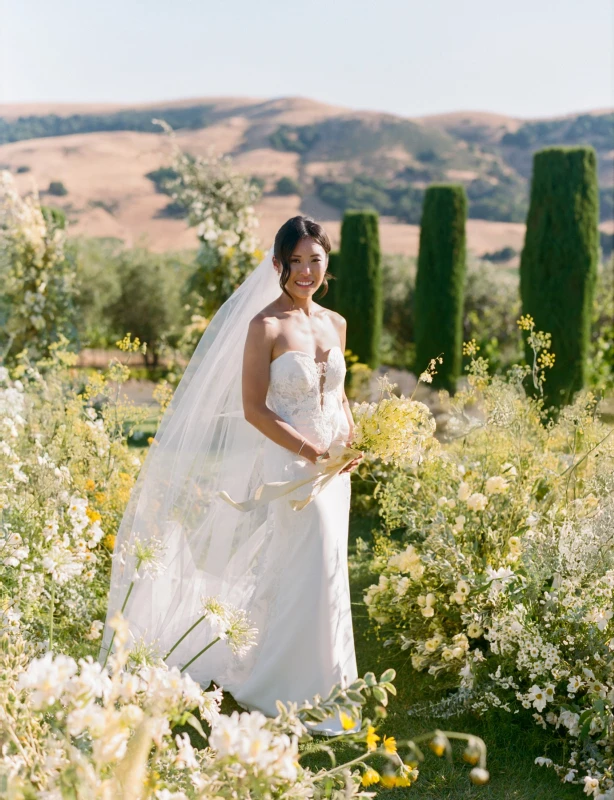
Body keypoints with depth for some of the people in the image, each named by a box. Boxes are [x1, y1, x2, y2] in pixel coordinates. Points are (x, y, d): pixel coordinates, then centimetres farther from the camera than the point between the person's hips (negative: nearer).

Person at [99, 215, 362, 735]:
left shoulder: (335, 324, 9)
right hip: (288, 465, -7)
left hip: (331, 469, 7)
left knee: (324, 572, 12)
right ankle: (306, 694, 11)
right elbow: (254, 409, -14)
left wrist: (353, 443, 1)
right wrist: (313, 451, -18)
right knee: (311, 576, -4)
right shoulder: (265, 326, -11)